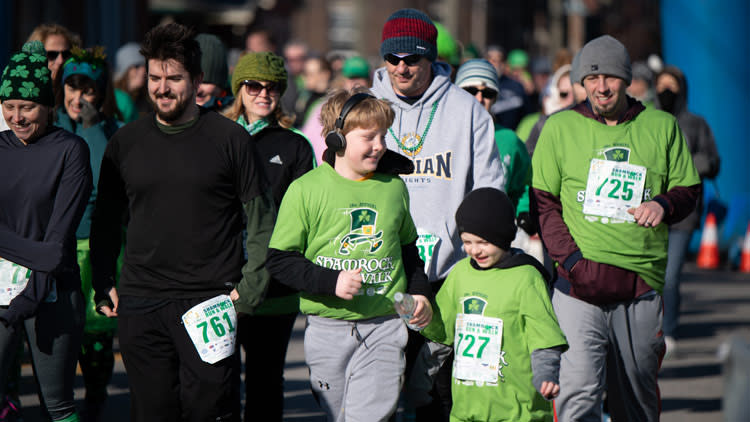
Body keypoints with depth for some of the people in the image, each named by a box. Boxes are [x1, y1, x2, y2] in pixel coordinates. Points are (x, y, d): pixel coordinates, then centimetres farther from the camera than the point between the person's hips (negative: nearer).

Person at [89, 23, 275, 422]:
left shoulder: (230, 139, 1)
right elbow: (105, 222, 18)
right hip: (140, 305, 3)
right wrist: (104, 285, 10)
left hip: (210, 301, -3)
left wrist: (249, 287, -3)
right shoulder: (125, 142, 9)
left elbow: (261, 219, 4)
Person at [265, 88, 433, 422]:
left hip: (385, 326, 1)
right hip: (328, 328, -1)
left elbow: (408, 247, 24)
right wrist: (331, 282, -15)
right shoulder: (306, 190, -4)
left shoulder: (394, 187, 8)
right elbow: (279, 260, -4)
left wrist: (419, 291, 9)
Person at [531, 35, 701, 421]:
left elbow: (688, 190, 17)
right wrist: (570, 258, -9)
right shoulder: (559, 128, 6)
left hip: (641, 289, 2)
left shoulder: (661, 127, 9)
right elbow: (542, 201, 6)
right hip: (579, 287, -2)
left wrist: (664, 205, -8)